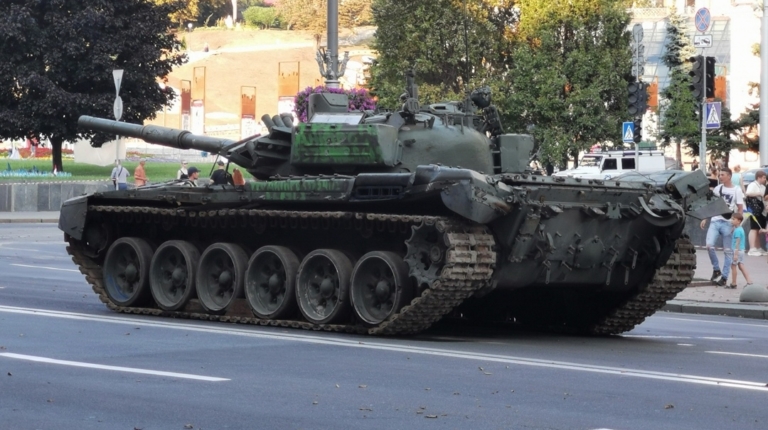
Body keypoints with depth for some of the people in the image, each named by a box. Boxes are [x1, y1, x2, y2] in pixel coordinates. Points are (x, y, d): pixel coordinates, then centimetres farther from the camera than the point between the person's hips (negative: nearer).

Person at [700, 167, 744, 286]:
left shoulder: (736, 190, -3)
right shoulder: (717, 189, 9)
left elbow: (740, 209, -4)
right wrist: (705, 219, 8)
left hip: (728, 223, -3)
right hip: (715, 221, 3)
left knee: (728, 251, 2)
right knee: (709, 245, -14)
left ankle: (724, 276, 8)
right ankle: (716, 269, 5)